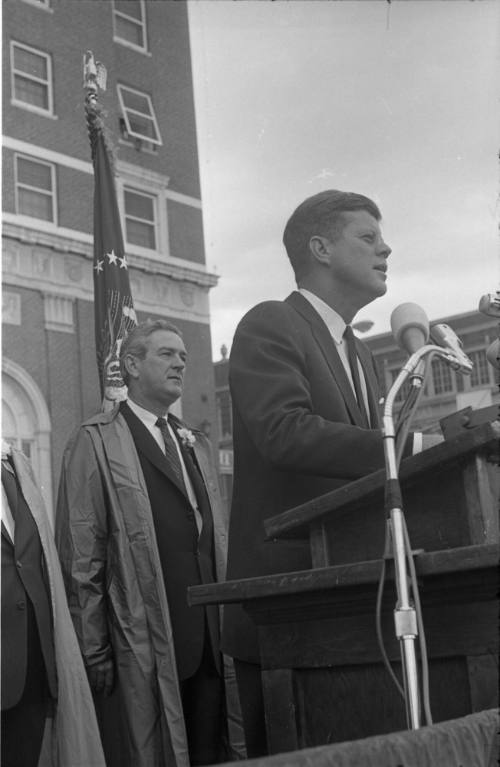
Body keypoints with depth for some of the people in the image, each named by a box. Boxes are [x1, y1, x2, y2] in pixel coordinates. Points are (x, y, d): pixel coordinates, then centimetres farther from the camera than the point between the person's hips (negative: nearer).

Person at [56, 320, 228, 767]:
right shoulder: (97, 442, -3)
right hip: (143, 650, -6)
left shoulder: (196, 445, 18)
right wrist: (93, 653, -11)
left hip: (209, 642, 6)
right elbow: (81, 559, -8)